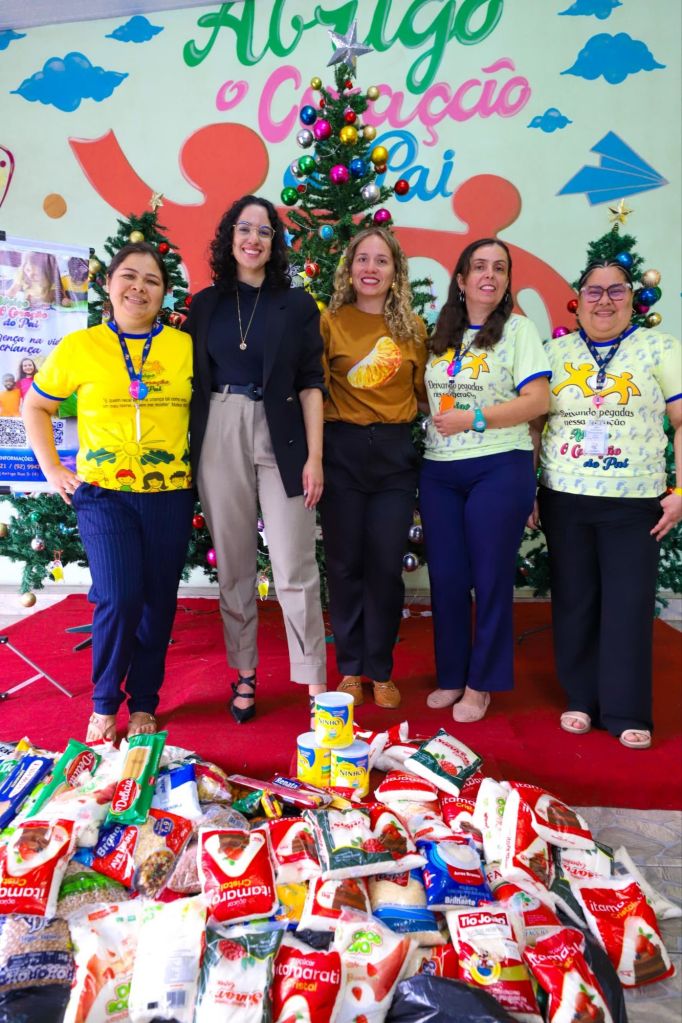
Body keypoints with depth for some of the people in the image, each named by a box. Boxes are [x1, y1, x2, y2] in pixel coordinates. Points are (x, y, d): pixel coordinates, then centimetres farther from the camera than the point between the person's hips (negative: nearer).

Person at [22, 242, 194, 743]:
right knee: (118, 599, -12)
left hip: (170, 495, 2)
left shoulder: (185, 346, 2)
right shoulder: (78, 347, 1)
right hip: (104, 493, -1)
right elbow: (35, 407, 12)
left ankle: (144, 703, 26)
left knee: (158, 602, 6)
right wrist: (52, 468, 6)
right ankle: (104, 704, 13)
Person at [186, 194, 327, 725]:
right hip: (219, 439, 2)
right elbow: (192, 381, 10)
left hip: (281, 440, -2)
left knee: (295, 570, -5)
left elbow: (310, 383, 2)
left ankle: (316, 684, 5)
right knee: (234, 566, 8)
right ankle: (244, 673, 22)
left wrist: (314, 456, -5)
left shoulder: (298, 304, 6)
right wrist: (187, 452, 3)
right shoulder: (206, 304, 10)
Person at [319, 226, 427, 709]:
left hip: (395, 452, 2)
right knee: (345, 564, 5)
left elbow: (424, 389, 16)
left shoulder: (413, 327, 8)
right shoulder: (330, 321, 2)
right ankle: (350, 669, 20)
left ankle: (381, 671, 19)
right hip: (342, 449, -1)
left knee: (387, 565, 4)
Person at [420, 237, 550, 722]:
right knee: (446, 578, 7)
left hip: (499, 469, -4)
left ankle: (480, 685, 18)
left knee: (491, 579, 3)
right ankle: (451, 676, 23)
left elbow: (538, 400, -10)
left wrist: (474, 419, -17)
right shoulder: (442, 335, 14)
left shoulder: (518, 329, 0)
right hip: (438, 472, 5)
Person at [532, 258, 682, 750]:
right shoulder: (555, 352, 9)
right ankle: (581, 700, 21)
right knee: (573, 602, 7)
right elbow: (532, 422, 11)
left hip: (634, 501, -2)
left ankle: (627, 713, 13)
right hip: (564, 500, 2)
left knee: (629, 606, 0)